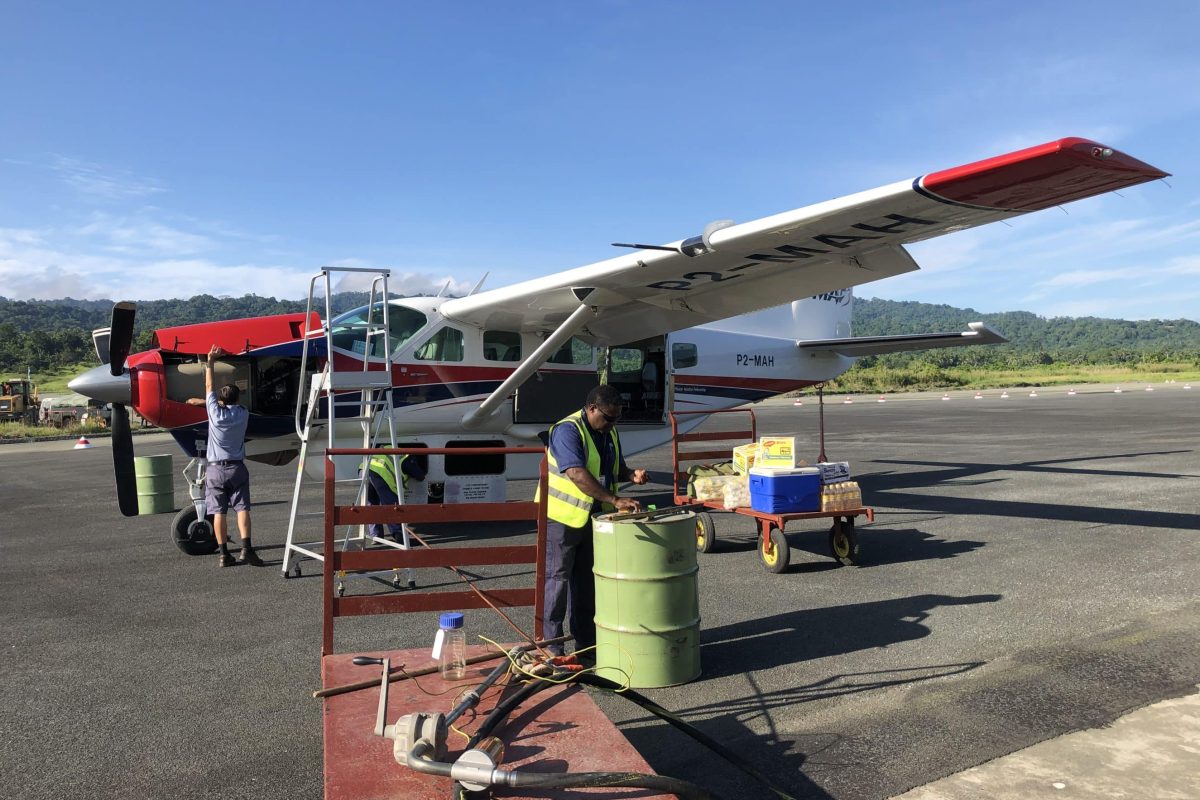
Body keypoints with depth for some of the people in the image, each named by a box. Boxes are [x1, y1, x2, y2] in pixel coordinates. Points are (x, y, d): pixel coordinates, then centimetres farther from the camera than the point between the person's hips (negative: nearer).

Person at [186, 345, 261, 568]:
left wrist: (210, 362, 18)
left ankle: (224, 554, 2)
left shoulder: (215, 412, -6)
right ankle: (246, 548, -12)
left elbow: (209, 387, 8)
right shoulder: (243, 414, 0)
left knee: (219, 512, 2)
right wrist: (202, 401, 26)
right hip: (237, 468, 1)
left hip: (216, 469, -1)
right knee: (242, 508, 0)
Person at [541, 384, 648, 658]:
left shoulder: (608, 432, 7)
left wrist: (631, 474, -5)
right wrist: (615, 500, -36)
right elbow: (577, 474, -32)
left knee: (586, 582, 14)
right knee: (557, 579, -1)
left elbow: (615, 467, 19)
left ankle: (587, 643, 25)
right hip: (562, 516, -8)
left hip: (593, 517, 8)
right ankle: (551, 648, 8)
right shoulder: (567, 430, -21)